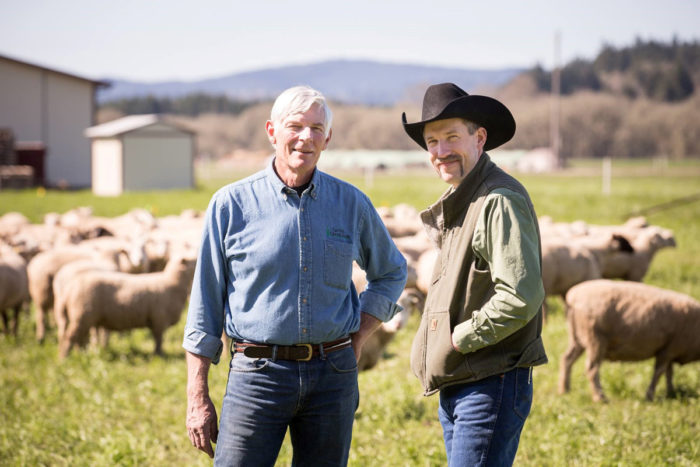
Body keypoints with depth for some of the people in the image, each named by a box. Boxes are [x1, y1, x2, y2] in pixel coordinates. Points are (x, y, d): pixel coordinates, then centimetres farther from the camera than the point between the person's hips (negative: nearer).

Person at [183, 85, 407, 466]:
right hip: (258, 373, -3)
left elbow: (391, 272, 23)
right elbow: (205, 305, 2)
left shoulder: (351, 204, 6)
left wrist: (357, 339, 9)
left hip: (332, 377, 3)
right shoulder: (232, 204, -1)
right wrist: (198, 399, -2)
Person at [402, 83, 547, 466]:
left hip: (490, 387, -10)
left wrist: (459, 338, -16)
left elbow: (521, 296, -26)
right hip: (455, 389, 10)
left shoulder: (500, 201, -16)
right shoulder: (458, 205, 17)